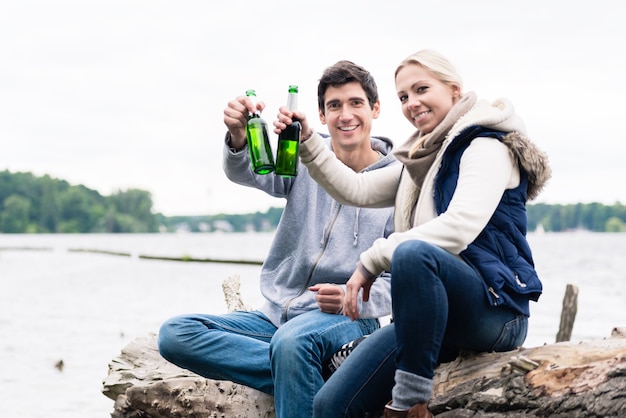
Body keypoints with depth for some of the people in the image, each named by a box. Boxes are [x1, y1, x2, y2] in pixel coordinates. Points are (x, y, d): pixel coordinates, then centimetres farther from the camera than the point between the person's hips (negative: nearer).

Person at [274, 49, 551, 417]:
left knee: (413, 252, -39)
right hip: (432, 314, 8)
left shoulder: (486, 145, -5)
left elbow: (460, 227, -21)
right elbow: (356, 190, 18)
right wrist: (308, 144, 4)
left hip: (494, 309, -7)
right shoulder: (421, 160, 22)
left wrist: (373, 259, -16)